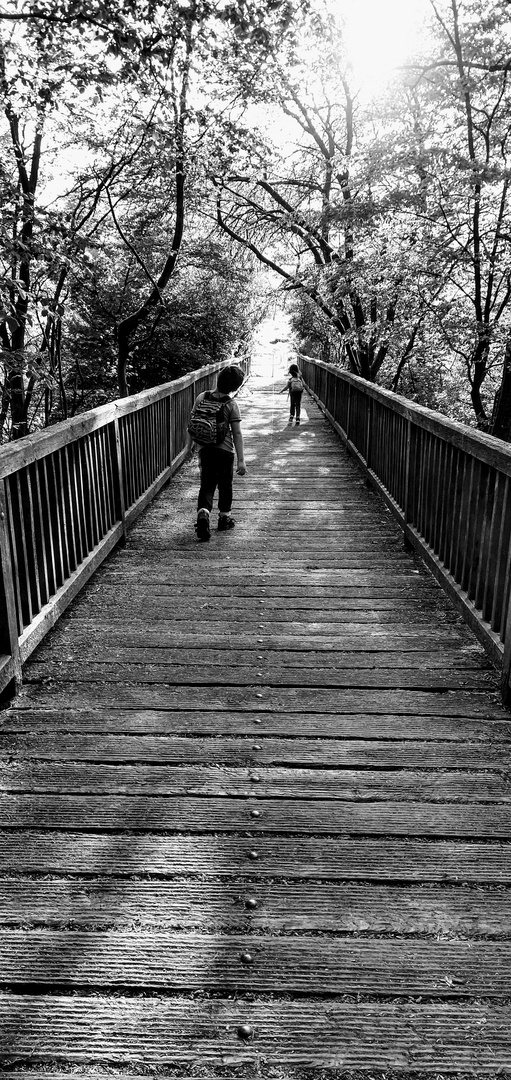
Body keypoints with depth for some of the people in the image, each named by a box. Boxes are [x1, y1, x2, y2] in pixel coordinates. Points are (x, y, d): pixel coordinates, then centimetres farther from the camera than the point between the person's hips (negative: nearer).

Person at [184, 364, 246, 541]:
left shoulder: (202, 398, -2)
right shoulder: (231, 405, -10)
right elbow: (237, 434, -11)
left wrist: (189, 447, 14)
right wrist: (241, 460, -8)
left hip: (205, 450, 2)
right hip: (225, 450, -2)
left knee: (206, 485, 6)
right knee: (225, 485, 16)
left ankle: (203, 515, -17)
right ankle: (224, 517, 28)